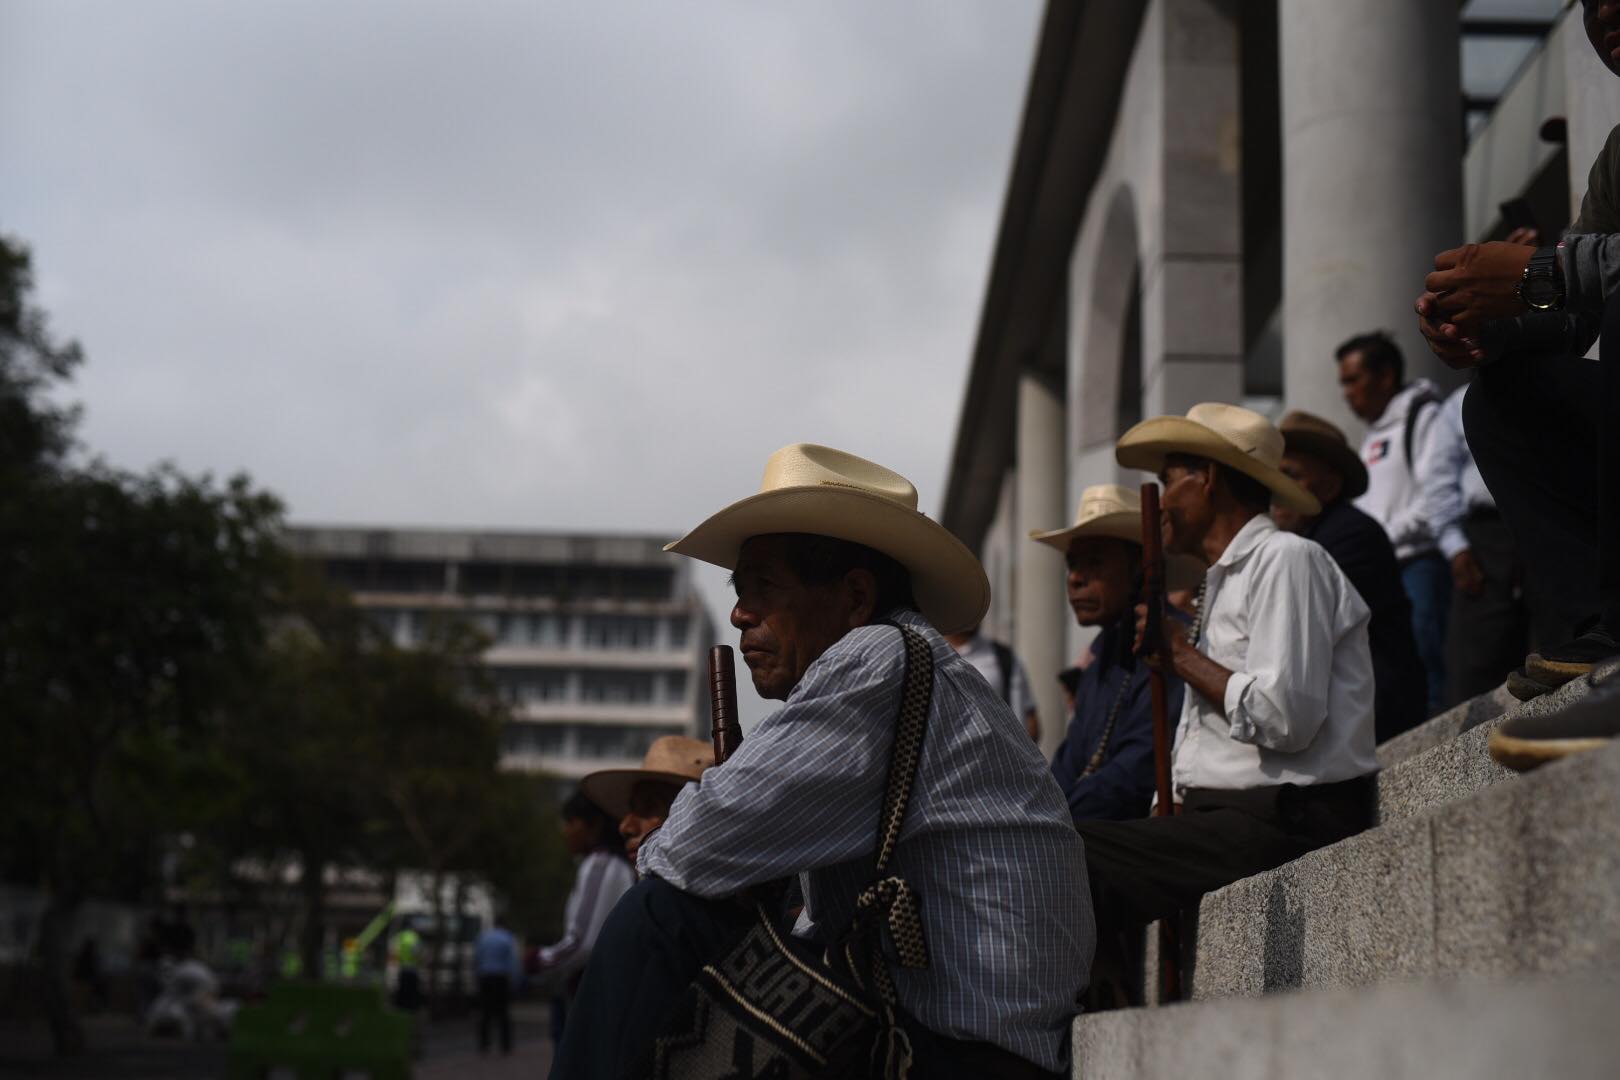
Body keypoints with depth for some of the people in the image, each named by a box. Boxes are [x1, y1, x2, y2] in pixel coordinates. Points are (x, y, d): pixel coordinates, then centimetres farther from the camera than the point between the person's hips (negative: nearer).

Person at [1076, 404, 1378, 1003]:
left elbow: (1284, 716, -20)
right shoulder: (1226, 578, 23)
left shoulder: (1286, 559, -7)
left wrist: (1183, 655, -7)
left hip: (1285, 818, -10)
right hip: (1225, 814, 10)